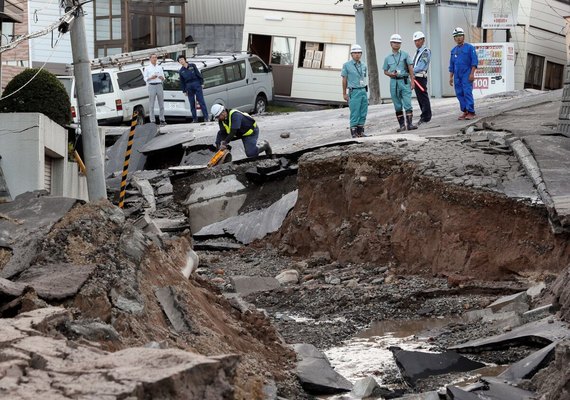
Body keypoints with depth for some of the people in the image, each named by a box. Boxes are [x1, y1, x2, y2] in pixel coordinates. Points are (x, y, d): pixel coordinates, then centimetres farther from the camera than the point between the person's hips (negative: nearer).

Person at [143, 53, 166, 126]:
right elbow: (145, 78, 2)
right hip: (151, 86, -3)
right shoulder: (147, 68, 8)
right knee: (151, 104, -6)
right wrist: (151, 78, -15)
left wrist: (162, 78, -6)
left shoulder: (160, 67, 17)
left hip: (159, 85, 3)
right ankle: (152, 120, -5)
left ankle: (162, 120, 7)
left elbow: (163, 78, 16)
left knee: (161, 103, 2)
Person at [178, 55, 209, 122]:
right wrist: (184, 91, 10)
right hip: (189, 86, 2)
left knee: (201, 101, -5)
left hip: (196, 84, -2)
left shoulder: (192, 66, 4)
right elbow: (182, 82, 13)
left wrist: (201, 83, -2)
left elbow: (198, 74, 4)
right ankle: (194, 119, 7)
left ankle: (206, 117, -7)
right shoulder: (181, 71, 9)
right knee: (192, 103, 3)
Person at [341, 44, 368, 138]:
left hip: (363, 91, 5)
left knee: (363, 113, 5)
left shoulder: (363, 66, 12)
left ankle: (360, 131, 12)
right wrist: (344, 94, 0)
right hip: (354, 91, -5)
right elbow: (344, 80, 1)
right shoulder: (347, 65, -2)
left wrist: (365, 90, 16)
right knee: (355, 113, -7)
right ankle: (354, 132, -1)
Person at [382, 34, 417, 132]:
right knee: (397, 105, 5)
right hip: (394, 82, 2)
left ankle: (409, 124, -14)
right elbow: (385, 71, 15)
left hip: (405, 81, -2)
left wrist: (412, 80, -6)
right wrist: (391, 74, -7)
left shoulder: (404, 55, 3)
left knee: (407, 103, -11)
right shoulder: (388, 58, 9)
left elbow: (410, 67, 2)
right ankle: (402, 125, 10)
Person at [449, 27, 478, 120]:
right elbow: (451, 65, 21)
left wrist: (472, 73, -15)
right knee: (459, 93, 3)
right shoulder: (453, 50, 16)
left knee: (467, 92, -13)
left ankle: (471, 112, -11)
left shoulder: (469, 47, -1)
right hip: (457, 76, 6)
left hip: (466, 75, -6)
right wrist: (451, 77, 15)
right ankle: (465, 111, 9)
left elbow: (474, 61, -6)